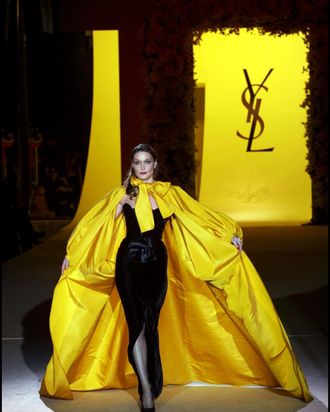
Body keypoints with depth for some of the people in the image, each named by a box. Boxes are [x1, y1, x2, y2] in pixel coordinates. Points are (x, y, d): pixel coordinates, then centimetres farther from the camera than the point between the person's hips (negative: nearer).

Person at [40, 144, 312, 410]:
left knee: (151, 323, 5)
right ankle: (146, 390, -6)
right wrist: (72, 253, 1)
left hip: (157, 264, 2)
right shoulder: (122, 194, 3)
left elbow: (201, 215, 5)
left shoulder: (170, 193, 6)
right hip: (129, 263, -2)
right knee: (138, 323, -9)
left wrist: (229, 234, -2)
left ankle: (150, 381, 20)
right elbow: (93, 224, 3)